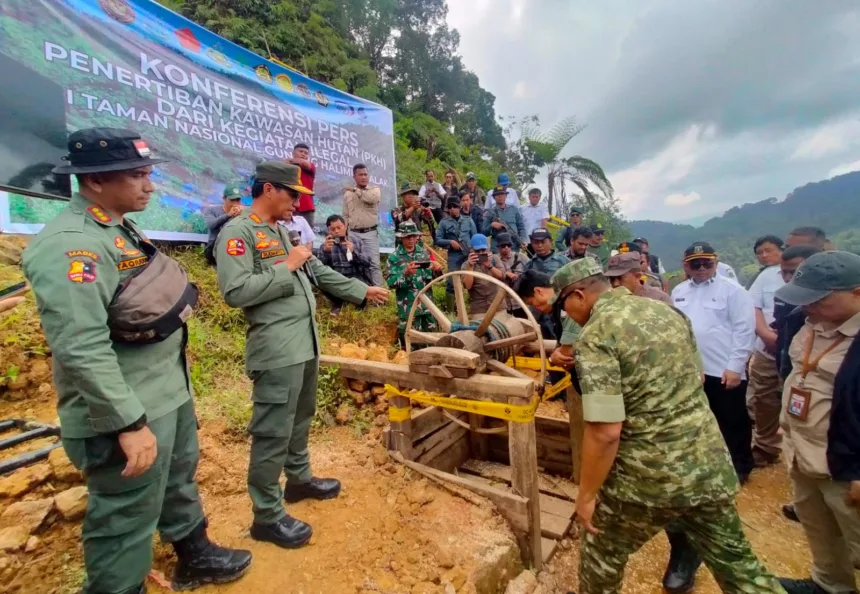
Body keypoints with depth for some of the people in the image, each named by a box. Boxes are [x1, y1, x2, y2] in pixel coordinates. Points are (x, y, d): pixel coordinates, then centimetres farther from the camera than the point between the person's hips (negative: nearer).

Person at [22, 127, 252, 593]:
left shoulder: (121, 228, 9)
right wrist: (128, 422, -28)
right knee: (125, 519, 8)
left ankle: (195, 556, 49)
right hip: (126, 409, -10)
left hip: (169, 392, 10)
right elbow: (81, 349, -29)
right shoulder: (69, 244, -22)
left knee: (179, 481, 26)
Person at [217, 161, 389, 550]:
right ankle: (267, 516, 17)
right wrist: (286, 267, -15)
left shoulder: (283, 231, 17)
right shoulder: (237, 233, -10)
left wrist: (362, 291, 24)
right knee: (273, 431, 1)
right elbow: (235, 291, -22)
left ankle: (299, 479, 41)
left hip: (305, 343, 9)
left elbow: (319, 272, 22)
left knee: (300, 420, 22)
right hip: (277, 349, -9)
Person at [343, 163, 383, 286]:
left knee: (374, 263, -3)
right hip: (353, 233, 2)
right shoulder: (348, 194, 10)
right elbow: (345, 216, 12)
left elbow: (371, 198, -20)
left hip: (370, 233, -2)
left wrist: (355, 190, -7)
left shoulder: (375, 190, 5)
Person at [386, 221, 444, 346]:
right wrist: (405, 273, -23)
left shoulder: (425, 252, 9)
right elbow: (391, 283, -10)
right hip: (408, 308, -4)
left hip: (428, 304, 4)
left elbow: (435, 277, 12)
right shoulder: (394, 257, -2)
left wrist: (438, 269, -9)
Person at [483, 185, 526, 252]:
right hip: (498, 249, -2)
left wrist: (522, 240, -3)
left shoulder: (514, 209, 11)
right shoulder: (489, 212, 4)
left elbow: (521, 227, 12)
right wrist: (491, 225, -14)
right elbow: (483, 232, 3)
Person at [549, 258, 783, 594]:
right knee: (736, 562, 25)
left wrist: (586, 494, -11)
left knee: (601, 553, 19)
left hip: (648, 476, -6)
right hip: (711, 465, 7)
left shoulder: (595, 337, -19)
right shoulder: (665, 310, 5)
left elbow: (605, 432, -23)